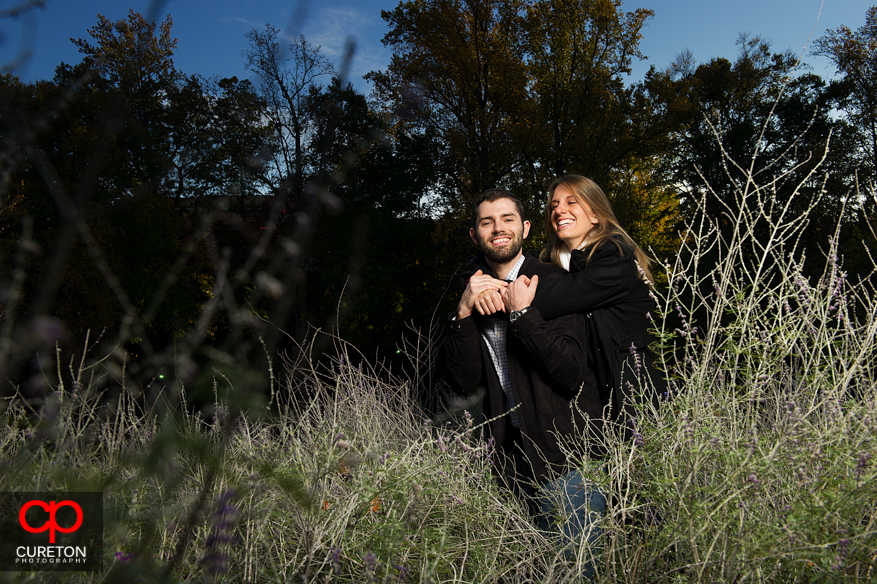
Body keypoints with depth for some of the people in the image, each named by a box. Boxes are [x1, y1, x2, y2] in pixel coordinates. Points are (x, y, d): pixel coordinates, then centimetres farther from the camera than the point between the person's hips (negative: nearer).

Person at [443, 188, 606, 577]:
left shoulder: (553, 282, -9)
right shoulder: (473, 291, 4)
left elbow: (571, 373, -20)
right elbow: (464, 384, -7)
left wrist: (521, 312, -22)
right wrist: (465, 311, -18)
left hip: (567, 457, -4)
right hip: (515, 461, 5)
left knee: (579, 567, 5)